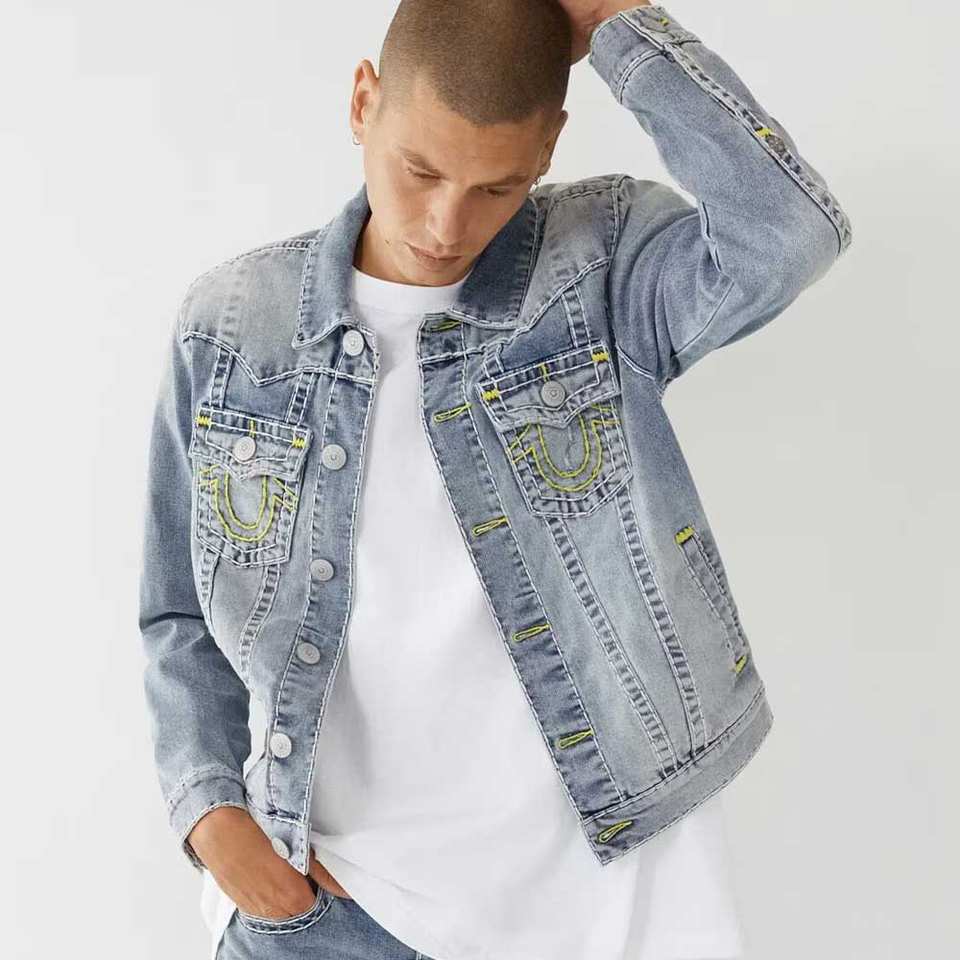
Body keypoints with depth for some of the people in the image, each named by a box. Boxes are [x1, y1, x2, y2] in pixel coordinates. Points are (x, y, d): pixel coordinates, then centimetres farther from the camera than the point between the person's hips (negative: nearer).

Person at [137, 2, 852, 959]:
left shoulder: (605, 268, -8)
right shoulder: (231, 324, -2)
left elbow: (793, 234, -29)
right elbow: (180, 613, 6)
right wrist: (207, 804, -7)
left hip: (586, 877, -1)